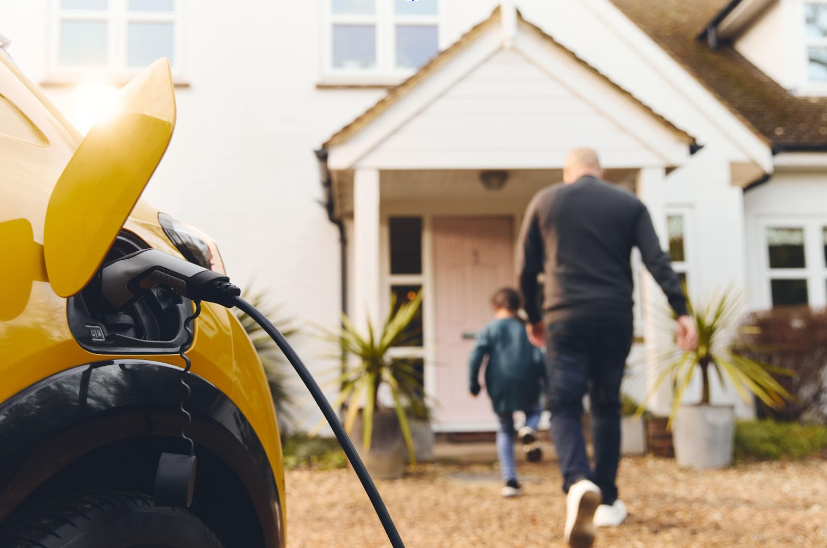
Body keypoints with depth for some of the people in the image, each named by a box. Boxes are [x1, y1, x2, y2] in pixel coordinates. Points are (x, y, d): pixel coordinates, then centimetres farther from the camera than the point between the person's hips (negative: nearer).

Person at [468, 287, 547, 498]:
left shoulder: (489, 329, 5)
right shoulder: (526, 328, 8)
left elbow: (475, 358, -5)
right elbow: (539, 358, -1)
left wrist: (474, 384, 4)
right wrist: (545, 384, 9)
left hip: (499, 389, 0)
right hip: (526, 388, 0)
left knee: (505, 431, 16)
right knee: (534, 411, 29)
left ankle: (510, 481, 7)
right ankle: (528, 430, -8)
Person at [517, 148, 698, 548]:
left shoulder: (545, 201, 9)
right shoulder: (629, 204, 10)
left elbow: (526, 268, 10)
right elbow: (657, 262, -3)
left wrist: (533, 317, 21)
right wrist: (682, 312, -6)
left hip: (565, 319, -1)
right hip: (615, 320, 2)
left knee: (564, 408, 1)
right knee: (607, 407, 15)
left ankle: (578, 483, -27)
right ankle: (607, 503, 20)